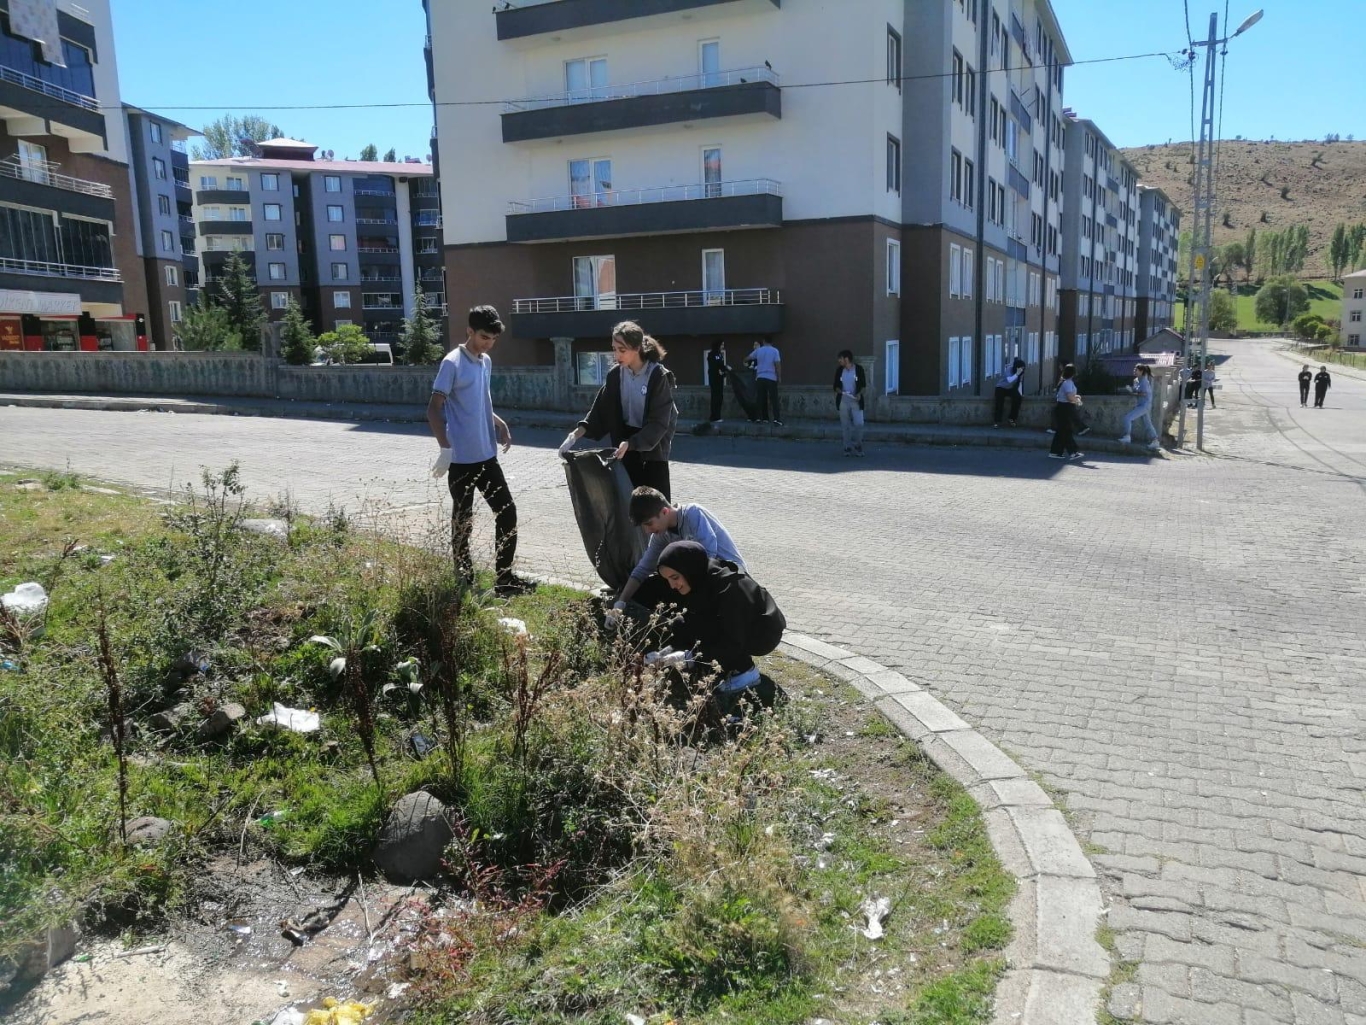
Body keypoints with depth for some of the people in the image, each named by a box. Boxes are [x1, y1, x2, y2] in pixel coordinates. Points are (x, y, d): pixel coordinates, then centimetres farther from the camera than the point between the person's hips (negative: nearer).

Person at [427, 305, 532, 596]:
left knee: (507, 511, 9)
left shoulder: (486, 362, 12)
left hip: (487, 455, 8)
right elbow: (434, 409, -16)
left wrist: (499, 424, 7)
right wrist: (445, 448, -25)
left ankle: (505, 578, 20)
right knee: (463, 521, 2)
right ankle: (464, 583, 14)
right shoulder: (453, 363, -12)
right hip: (461, 459, -8)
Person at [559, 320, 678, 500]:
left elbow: (659, 422, -21)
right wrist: (576, 434, -16)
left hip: (654, 442, -4)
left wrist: (629, 443, -29)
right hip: (627, 439, 5)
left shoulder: (659, 376, -20)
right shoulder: (615, 375, -4)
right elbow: (600, 411, -1)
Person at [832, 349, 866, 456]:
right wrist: (838, 390, -10)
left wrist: (859, 394, -12)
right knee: (845, 425, 4)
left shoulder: (858, 369, -2)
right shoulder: (839, 370, 5)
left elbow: (863, 384, 4)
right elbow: (836, 385, 11)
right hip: (843, 400, 2)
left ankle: (858, 447, 7)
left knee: (859, 424, -9)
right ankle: (848, 447, 12)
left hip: (855, 400, -2)